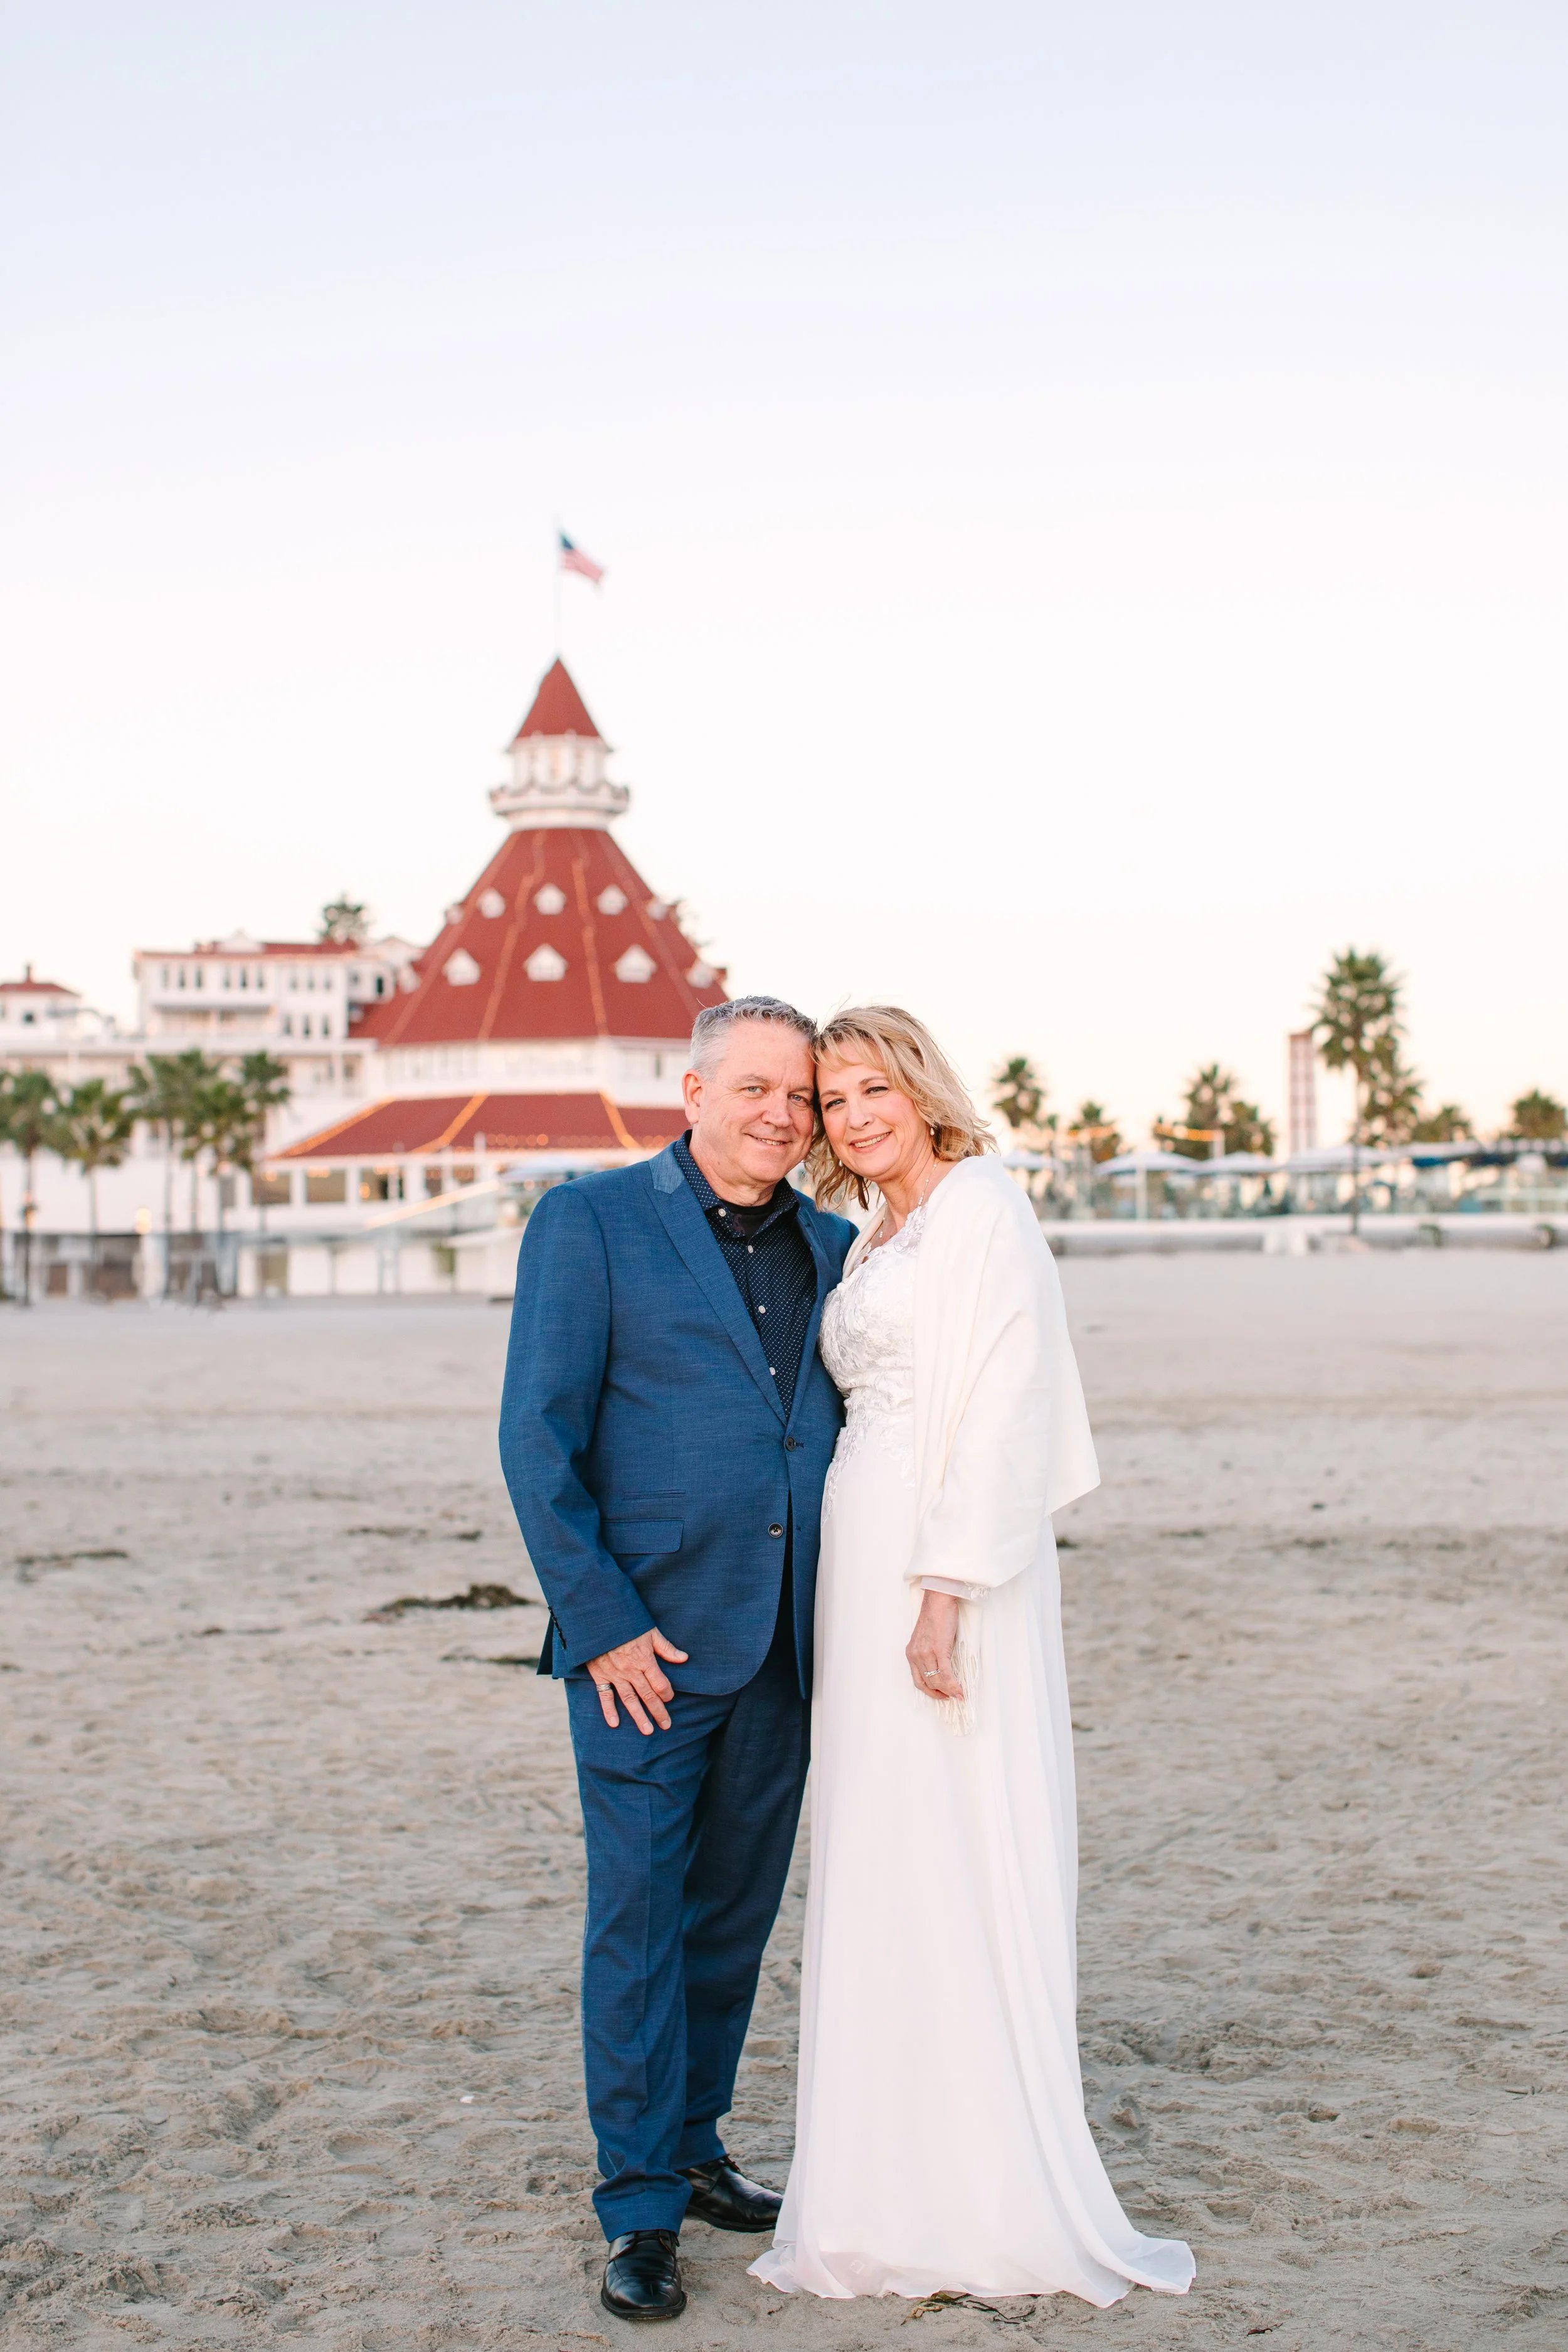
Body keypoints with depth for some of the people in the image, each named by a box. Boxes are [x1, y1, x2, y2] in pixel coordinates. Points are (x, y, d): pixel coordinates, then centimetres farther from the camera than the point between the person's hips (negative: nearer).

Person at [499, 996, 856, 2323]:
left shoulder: (833, 1250, 11)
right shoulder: (590, 1222, -3)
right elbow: (539, 1436, -7)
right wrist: (599, 1620, -12)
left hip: (784, 1655, 5)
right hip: (646, 1640, -5)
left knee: (735, 1915, 13)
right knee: (638, 1916, 0)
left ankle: (691, 2148, 30)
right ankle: (642, 2210, 10)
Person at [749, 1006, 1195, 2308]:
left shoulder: (981, 1207, -9)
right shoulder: (874, 1243, 18)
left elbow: (1004, 1408, -17)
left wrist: (946, 1592, -23)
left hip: (948, 1567, -9)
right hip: (864, 1565, 9)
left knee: (963, 1859, -5)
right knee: (882, 1869, 11)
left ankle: (1005, 2199, 4)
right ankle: (909, 2174, 19)